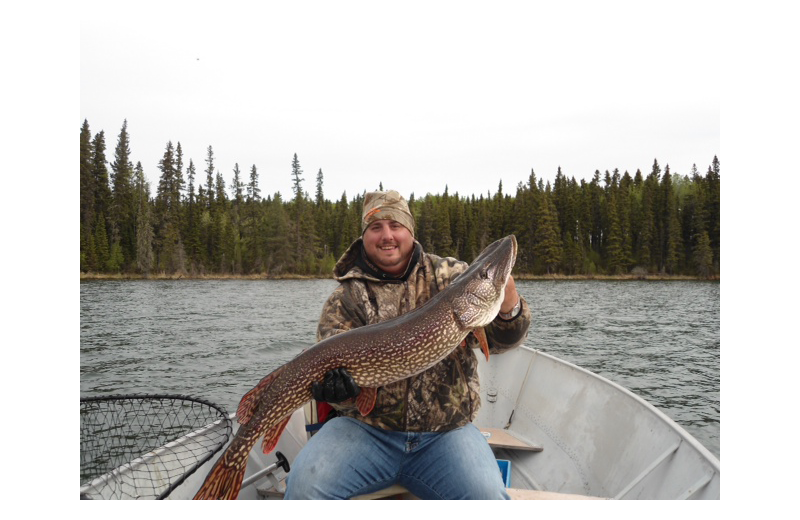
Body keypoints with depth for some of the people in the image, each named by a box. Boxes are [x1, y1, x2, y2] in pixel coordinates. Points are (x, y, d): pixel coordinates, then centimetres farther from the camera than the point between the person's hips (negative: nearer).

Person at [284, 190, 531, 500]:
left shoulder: (451, 276, 5)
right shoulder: (345, 299, 3)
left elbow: (501, 340, 3)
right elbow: (332, 365, -3)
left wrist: (509, 309, -21)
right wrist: (342, 386, -28)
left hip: (445, 431, 1)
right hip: (367, 428, 0)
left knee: (487, 493, -24)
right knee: (305, 484, -23)